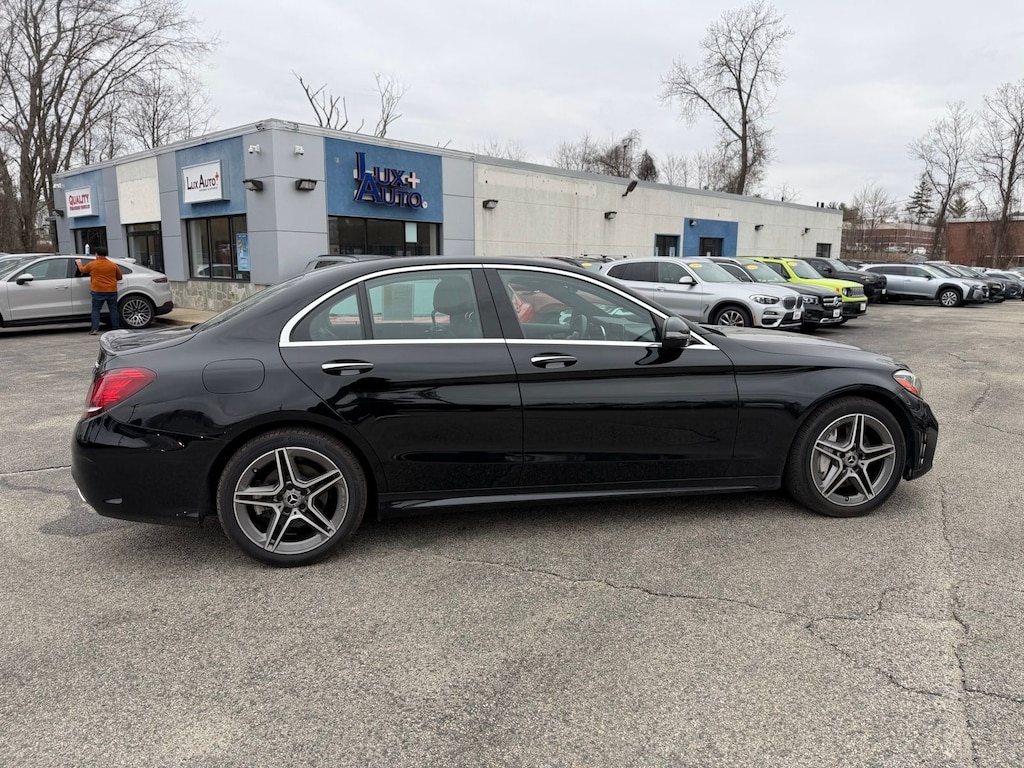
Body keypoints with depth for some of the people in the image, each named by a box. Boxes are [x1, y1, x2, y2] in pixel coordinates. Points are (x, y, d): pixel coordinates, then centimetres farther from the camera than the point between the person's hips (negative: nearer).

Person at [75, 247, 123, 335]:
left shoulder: (92, 264, -1)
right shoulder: (113, 265, 3)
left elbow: (82, 270, 19)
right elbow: (120, 277, 13)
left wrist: (79, 263, 39)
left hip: (98, 291, -1)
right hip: (112, 291, 1)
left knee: (95, 310, 5)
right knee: (113, 310, 7)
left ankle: (95, 329, -4)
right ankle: (116, 329, 7)